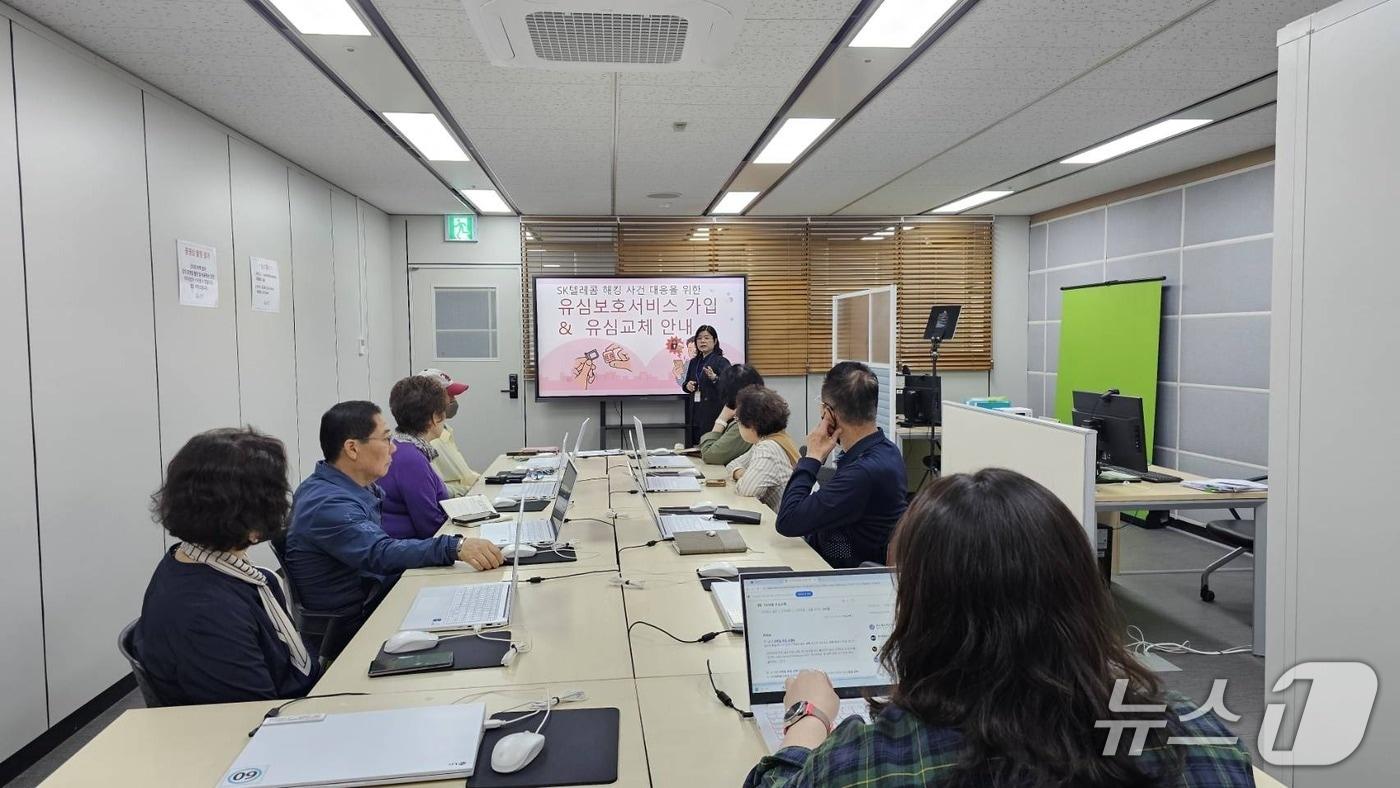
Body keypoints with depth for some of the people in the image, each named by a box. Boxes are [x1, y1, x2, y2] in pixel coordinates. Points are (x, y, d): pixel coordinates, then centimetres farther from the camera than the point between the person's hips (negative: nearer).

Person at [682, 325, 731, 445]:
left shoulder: (721, 362, -5)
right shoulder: (694, 362, 14)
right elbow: (686, 383, 25)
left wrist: (714, 378, -29)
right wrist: (687, 386, 3)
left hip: (714, 413, -6)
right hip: (696, 412, 6)